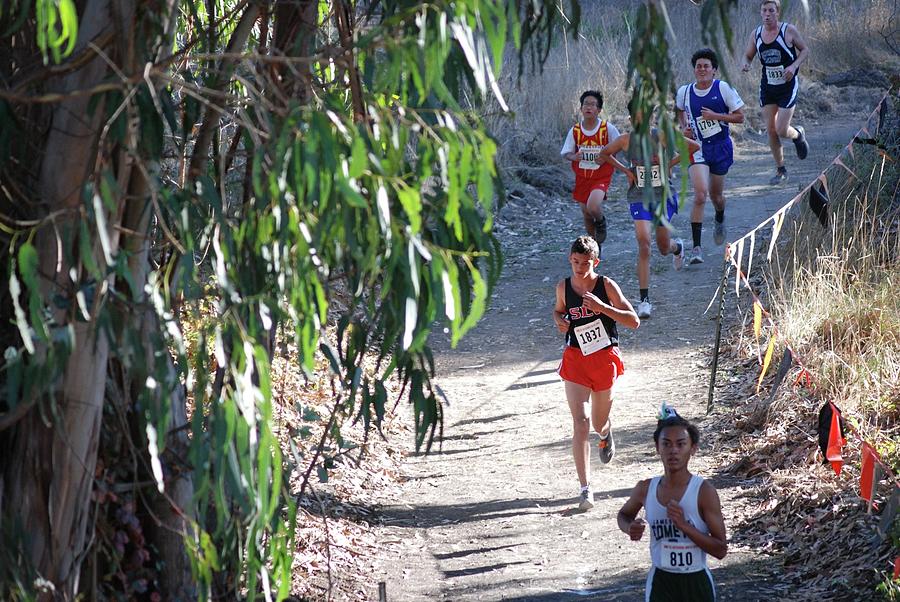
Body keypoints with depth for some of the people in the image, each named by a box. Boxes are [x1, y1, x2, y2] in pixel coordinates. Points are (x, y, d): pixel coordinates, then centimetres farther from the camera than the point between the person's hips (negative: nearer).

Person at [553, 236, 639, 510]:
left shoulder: (606, 286, -9)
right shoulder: (564, 287, -1)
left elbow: (633, 321, -11)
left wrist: (601, 307, -24)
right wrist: (559, 321, -3)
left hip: (605, 358, -1)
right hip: (575, 358, 1)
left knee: (598, 423, 15)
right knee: (580, 423, -13)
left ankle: (605, 433, 57)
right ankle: (585, 488, -13)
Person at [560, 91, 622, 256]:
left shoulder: (608, 128, -11)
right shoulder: (575, 130, -3)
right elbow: (565, 153, 2)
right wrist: (573, 157, -21)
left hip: (601, 177, -4)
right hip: (582, 178, 4)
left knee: (593, 207, -27)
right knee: (587, 216, 11)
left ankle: (601, 222, 9)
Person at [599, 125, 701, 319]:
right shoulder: (626, 140, -6)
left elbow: (694, 146, 0)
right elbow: (604, 154, 13)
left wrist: (671, 162, -4)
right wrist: (625, 170, 2)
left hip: (664, 195, 0)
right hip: (639, 197, 0)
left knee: (664, 248, 11)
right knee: (643, 243, -16)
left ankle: (677, 247, 54)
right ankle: (644, 300, -13)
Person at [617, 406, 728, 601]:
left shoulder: (704, 491, -15)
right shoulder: (646, 489, -5)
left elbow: (720, 549, -15)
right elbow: (623, 515, 18)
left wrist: (684, 525, -27)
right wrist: (630, 528, -7)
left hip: (696, 583, -1)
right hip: (661, 583, 1)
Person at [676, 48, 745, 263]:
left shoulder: (723, 88, -9)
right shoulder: (684, 92, -2)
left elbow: (739, 116, -5)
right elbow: (679, 110, 21)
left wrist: (715, 116, -17)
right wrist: (684, 128, 3)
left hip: (721, 148, 0)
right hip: (698, 148, 0)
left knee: (716, 195, 17)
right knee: (700, 195, -18)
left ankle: (720, 220, 55)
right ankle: (697, 247, -16)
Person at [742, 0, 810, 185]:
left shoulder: (789, 31, -10)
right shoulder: (756, 34, 1)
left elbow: (805, 50, 0)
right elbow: (748, 55, 13)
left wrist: (794, 66, -17)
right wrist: (745, 63, -11)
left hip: (788, 85, -4)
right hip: (767, 86, 4)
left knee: (782, 130, -9)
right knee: (770, 130, 3)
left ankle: (798, 135, 28)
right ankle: (780, 170, 17)